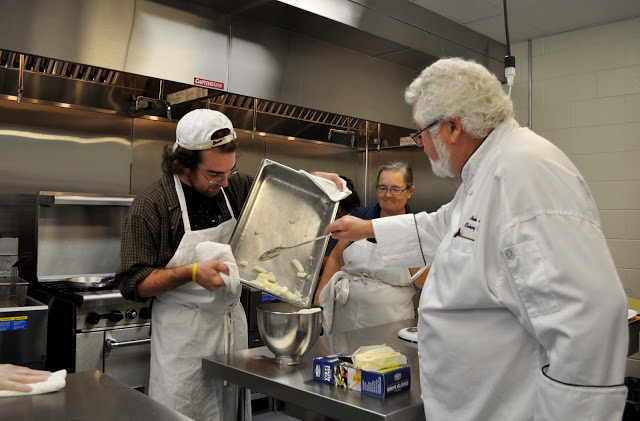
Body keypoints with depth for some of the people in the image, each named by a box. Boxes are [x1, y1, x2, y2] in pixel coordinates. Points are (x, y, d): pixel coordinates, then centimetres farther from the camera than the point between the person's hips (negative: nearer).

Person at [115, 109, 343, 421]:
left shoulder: (235, 186, -1)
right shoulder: (150, 205, -15)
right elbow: (133, 283, -12)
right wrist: (192, 273, -25)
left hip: (232, 323, 5)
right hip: (184, 334, -4)